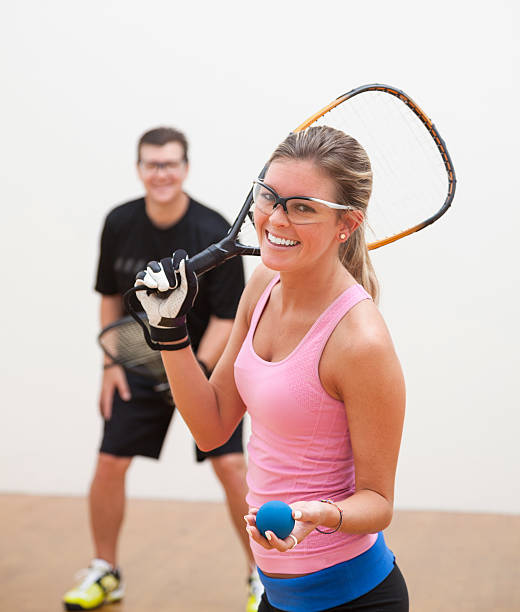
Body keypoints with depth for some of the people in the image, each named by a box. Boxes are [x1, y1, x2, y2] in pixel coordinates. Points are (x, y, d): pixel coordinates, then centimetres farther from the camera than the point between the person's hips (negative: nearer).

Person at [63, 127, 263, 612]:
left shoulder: (214, 234, -18)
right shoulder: (119, 224, -6)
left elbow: (228, 316, -16)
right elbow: (110, 296, 8)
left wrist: (197, 370, -27)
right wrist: (111, 362, 2)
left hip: (206, 360, -3)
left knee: (230, 465, -12)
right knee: (110, 462, -1)